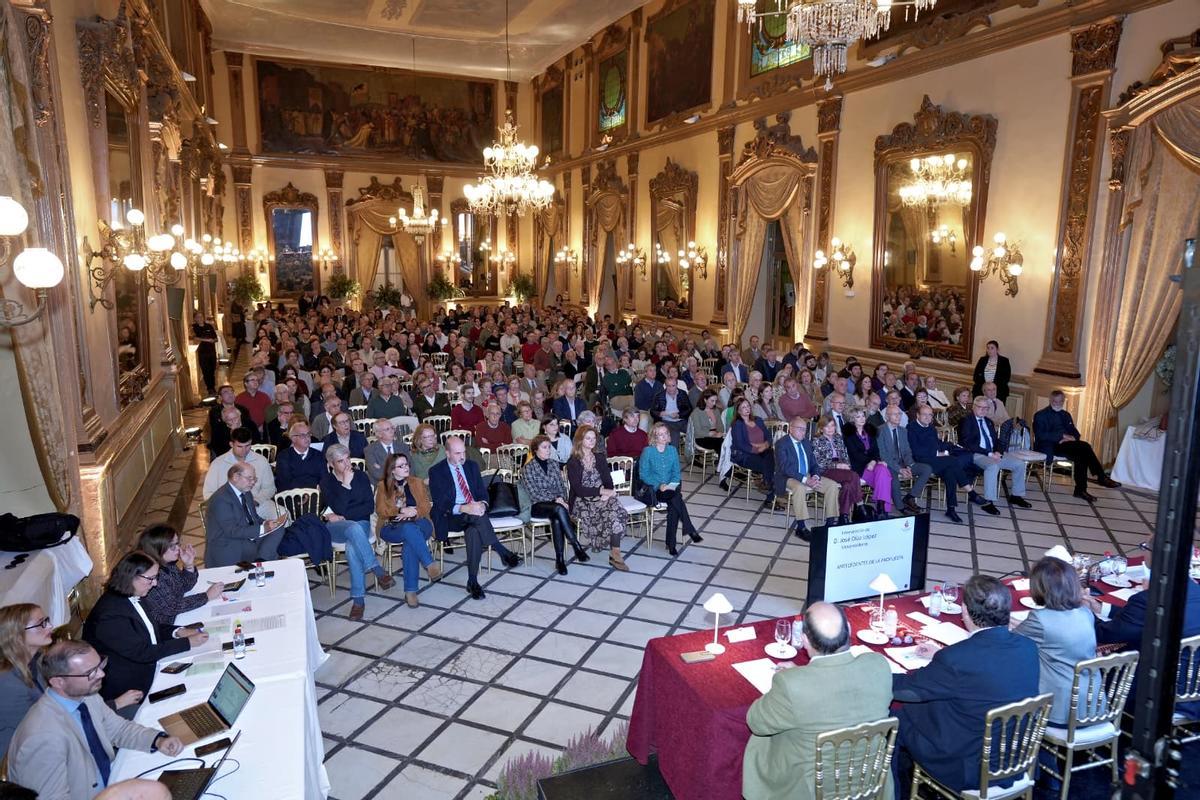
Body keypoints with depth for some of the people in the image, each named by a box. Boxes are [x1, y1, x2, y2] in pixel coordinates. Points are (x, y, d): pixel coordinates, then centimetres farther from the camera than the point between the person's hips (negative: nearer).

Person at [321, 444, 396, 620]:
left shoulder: (360, 476, 6)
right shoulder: (326, 482, 2)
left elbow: (370, 506, -1)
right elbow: (339, 509, -13)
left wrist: (343, 517, -7)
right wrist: (346, 484, -15)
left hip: (361, 524, 1)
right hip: (335, 528, -1)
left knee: (352, 547, -34)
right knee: (353, 528, -38)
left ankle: (358, 598, -30)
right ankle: (378, 571, -37)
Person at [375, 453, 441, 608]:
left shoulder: (417, 482, 18)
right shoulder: (383, 486, 13)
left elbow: (426, 505, 8)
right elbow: (380, 510, 1)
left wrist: (412, 512, -12)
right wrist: (402, 510, -12)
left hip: (419, 524, 1)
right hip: (392, 528, -1)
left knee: (410, 543, -36)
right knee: (409, 529, -39)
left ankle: (410, 591, -38)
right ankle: (430, 564, -43)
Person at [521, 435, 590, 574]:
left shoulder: (554, 463, 12)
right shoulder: (528, 468, -3)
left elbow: (561, 486, 13)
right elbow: (534, 494, -10)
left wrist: (562, 499, -8)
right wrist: (555, 500, -18)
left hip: (555, 503, 4)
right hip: (538, 506, -3)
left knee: (557, 519, -33)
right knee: (559, 509, -36)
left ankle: (560, 560, -31)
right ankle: (577, 547, -34)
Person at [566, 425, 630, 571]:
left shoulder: (599, 458, 16)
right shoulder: (573, 463, -1)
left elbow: (608, 481, 10)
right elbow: (578, 489, -10)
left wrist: (607, 494, -13)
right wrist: (601, 491, -18)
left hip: (601, 498, 4)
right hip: (582, 502, -4)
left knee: (618, 513, -29)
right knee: (614, 515, -31)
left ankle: (615, 554, -27)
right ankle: (615, 554, -16)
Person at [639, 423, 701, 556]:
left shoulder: (672, 450, 10)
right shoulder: (648, 451, -3)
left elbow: (676, 472, 11)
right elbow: (643, 474, -6)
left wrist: (672, 484, -9)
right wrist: (659, 485, -16)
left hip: (671, 488, 4)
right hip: (653, 489, -4)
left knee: (673, 507, -30)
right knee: (675, 497, -33)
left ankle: (671, 544, -25)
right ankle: (690, 531, -29)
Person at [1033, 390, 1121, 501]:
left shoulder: (1066, 414, 23)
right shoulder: (1040, 415, 3)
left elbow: (1075, 432, 17)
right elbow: (1040, 435, -12)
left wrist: (1072, 437, -9)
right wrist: (1062, 436, -19)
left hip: (1065, 445, 6)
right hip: (1048, 447, -6)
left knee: (1081, 456, -28)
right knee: (1084, 447, -26)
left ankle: (1081, 490, -27)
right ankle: (1101, 477, -20)